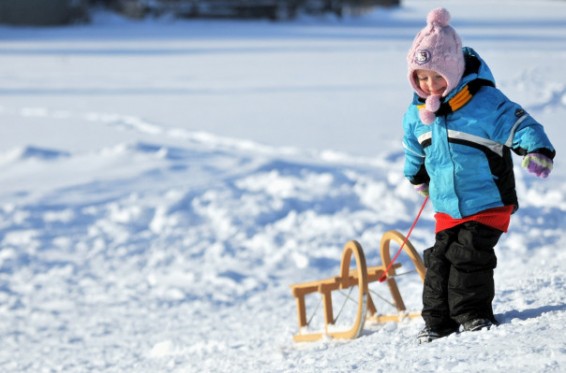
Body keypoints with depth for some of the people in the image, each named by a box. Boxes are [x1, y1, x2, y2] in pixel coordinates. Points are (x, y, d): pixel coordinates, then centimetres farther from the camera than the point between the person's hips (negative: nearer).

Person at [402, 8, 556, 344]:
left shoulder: (485, 101, -18)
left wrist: (537, 151, -40)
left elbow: (519, 124, -22)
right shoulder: (417, 113, 3)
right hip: (447, 208, 6)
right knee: (440, 259, 4)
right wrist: (417, 176, 38)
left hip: (488, 203, -6)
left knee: (469, 256, -12)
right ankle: (438, 322, 12)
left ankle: (474, 315, 1)